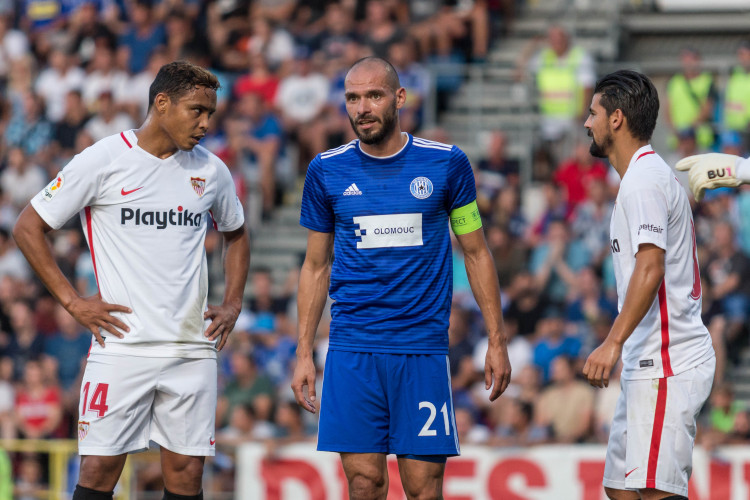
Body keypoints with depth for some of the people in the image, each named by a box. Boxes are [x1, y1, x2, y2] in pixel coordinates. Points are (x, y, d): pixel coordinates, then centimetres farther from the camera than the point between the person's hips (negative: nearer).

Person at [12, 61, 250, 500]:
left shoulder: (211, 171, 9)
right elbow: (28, 228, 0)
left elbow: (236, 234, 28)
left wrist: (233, 305, 14)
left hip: (193, 349, 4)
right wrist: (72, 301, -5)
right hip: (122, 345, -4)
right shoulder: (102, 162, -5)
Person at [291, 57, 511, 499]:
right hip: (352, 350, 1)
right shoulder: (326, 171, 5)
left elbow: (477, 254, 9)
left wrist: (497, 341, 5)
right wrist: (304, 353, 7)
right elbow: (316, 267, 13)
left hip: (423, 346, -1)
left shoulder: (447, 164, 2)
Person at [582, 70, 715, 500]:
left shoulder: (644, 179, -12)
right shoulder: (651, 174, 21)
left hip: (666, 367, -11)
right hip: (648, 366, 11)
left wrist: (614, 342, -30)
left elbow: (651, 267, -23)